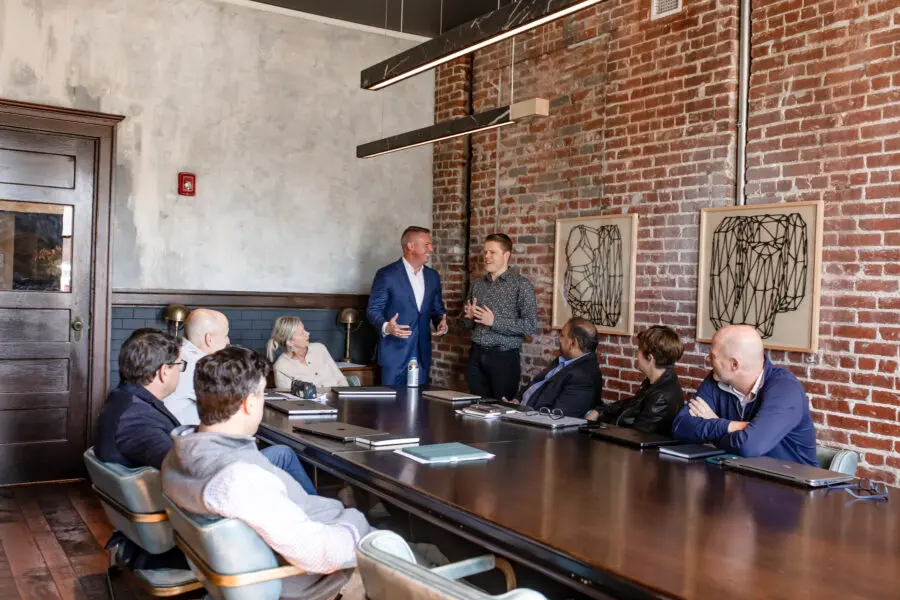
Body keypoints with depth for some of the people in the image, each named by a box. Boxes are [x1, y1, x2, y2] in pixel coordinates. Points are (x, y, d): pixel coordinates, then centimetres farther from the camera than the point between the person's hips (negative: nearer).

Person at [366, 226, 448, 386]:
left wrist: (441, 323, -4)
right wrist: (386, 327, -25)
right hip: (394, 353, -5)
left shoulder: (433, 276, 12)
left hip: (422, 353, 5)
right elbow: (373, 309, -5)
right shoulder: (386, 275, -6)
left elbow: (437, 308, 18)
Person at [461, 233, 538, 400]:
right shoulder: (477, 284, 11)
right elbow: (467, 324, 19)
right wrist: (469, 317, -4)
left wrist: (494, 321, -18)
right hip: (476, 355, 5)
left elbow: (530, 326, -14)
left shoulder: (522, 284, -6)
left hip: (504, 357, -5)